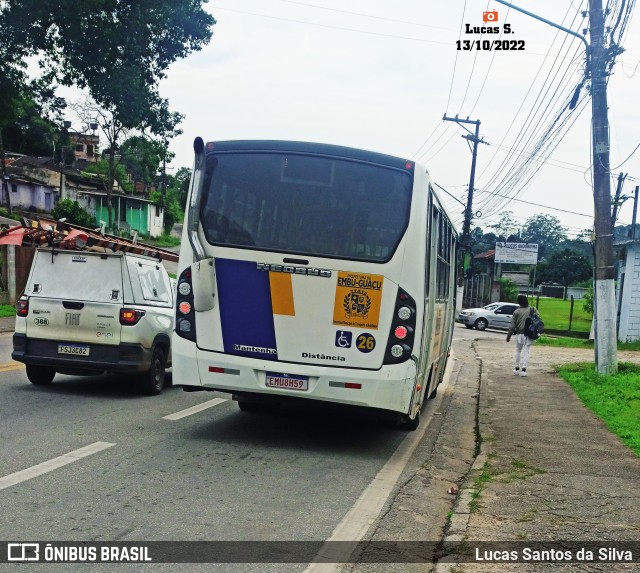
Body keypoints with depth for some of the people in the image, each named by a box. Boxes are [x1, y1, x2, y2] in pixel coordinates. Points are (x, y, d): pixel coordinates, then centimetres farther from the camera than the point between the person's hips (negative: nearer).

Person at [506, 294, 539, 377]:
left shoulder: (517, 311, -4)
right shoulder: (533, 310, 1)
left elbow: (512, 325, -3)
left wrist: (509, 335, 3)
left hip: (519, 334, -1)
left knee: (518, 351, 14)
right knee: (526, 352, 4)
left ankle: (517, 368, 16)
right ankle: (523, 369, -4)